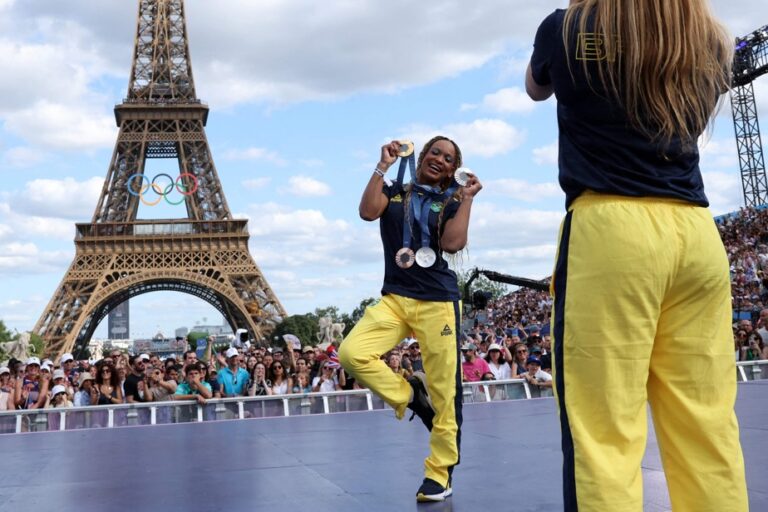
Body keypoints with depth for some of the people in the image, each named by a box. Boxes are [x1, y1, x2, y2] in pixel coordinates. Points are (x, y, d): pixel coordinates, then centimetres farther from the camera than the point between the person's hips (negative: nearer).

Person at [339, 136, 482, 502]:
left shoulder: (450, 203, 10)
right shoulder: (394, 192, 13)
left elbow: (453, 243, -9)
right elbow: (367, 212, -9)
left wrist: (467, 199, -4)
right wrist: (383, 166, -7)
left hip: (437, 301, -1)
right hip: (395, 297, 2)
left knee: (443, 391, -3)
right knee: (351, 353, -21)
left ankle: (439, 474, 12)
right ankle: (408, 394, 5)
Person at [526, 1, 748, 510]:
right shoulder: (712, 41, 13)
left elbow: (536, 89, 24)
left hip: (610, 229, -4)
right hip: (698, 234, 5)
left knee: (605, 433, -5)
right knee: (708, 430, 8)